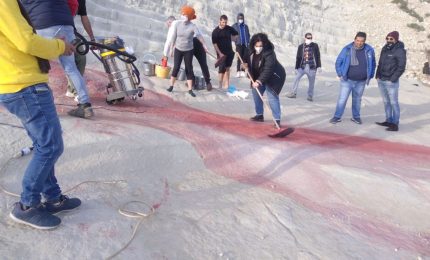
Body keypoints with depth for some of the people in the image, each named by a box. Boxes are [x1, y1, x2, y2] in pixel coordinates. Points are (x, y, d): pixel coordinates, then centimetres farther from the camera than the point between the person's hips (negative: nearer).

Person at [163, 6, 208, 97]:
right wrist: (170, 50, 0)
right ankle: (171, 86, 16)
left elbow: (200, 36, -1)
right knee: (176, 68, -1)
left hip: (189, 50, -1)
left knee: (189, 69, 2)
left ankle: (190, 89, 7)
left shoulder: (193, 26, -15)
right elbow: (172, 38, -4)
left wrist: (204, 46, 10)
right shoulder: (176, 24, -11)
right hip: (178, 49, 1)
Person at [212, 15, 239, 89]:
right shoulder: (215, 31, -11)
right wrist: (220, 53, -17)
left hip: (229, 52, 4)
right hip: (221, 53, -4)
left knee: (227, 68, 10)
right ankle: (220, 84, 7)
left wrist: (233, 38, 5)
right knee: (222, 68, -6)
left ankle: (226, 84, 17)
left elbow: (236, 34, 21)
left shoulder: (229, 28, 1)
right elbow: (214, 43, -13)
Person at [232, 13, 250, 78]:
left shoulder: (246, 26, 18)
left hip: (246, 44, 3)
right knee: (239, 58, -8)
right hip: (239, 44, -3)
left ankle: (243, 71, 8)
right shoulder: (234, 26, 7)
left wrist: (248, 42, 7)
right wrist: (235, 41, -8)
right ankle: (238, 72, -5)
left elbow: (248, 35, 21)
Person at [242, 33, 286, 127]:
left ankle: (277, 119, -11)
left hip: (273, 77, -8)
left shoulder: (269, 53, -32)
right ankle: (259, 115, 28)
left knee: (272, 97, -15)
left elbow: (268, 70, -40)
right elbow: (249, 59, 13)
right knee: (256, 94, 13)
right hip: (258, 77, 8)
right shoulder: (252, 51, -9)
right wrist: (246, 64, -10)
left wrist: (259, 81, -48)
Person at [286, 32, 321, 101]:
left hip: (312, 67, -1)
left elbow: (318, 56, 5)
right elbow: (298, 57, 9)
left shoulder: (315, 46, 2)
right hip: (302, 66, 1)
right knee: (297, 78, -8)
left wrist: (319, 66, 0)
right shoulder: (301, 46, 5)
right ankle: (293, 93, 2)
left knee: (311, 82, 4)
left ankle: (310, 96, 17)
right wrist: (296, 68, 8)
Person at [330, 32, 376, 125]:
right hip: (347, 80, -2)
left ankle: (356, 117, 26)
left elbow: (373, 64, 10)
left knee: (357, 99, 14)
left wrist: (370, 76, 7)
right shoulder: (347, 49, -9)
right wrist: (340, 74, -5)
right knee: (342, 99, -2)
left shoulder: (369, 50, -3)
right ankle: (337, 117, 8)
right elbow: (338, 62, -1)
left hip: (361, 82, 2)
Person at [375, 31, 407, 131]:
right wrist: (377, 75, 10)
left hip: (391, 82, -7)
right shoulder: (385, 49, 11)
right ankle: (389, 121, 23)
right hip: (381, 81, 7)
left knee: (393, 103, -3)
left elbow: (401, 67, -11)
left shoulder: (400, 51, -9)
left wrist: (392, 79, -14)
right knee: (386, 102, 13)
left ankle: (395, 124, 1)